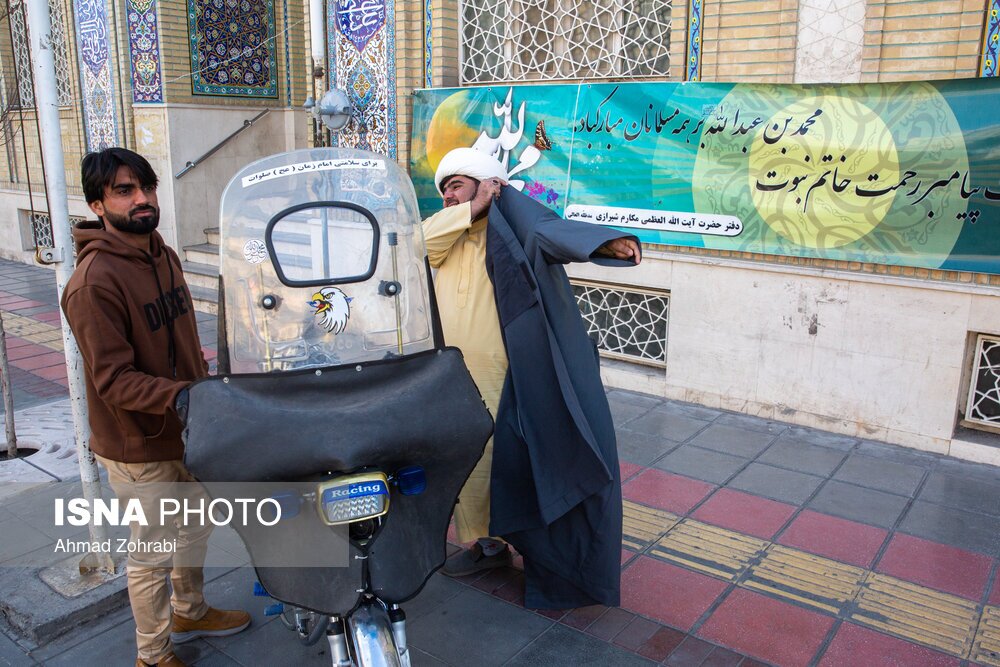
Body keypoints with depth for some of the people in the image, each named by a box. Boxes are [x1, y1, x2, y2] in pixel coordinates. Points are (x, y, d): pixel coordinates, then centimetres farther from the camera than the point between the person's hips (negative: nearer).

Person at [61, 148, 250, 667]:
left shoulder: (163, 255, 4)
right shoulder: (94, 282, -24)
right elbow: (114, 380, -26)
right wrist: (187, 397, -35)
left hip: (187, 430, 8)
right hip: (140, 445, -8)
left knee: (197, 526, 25)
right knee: (154, 553, 8)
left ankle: (190, 612, 49)